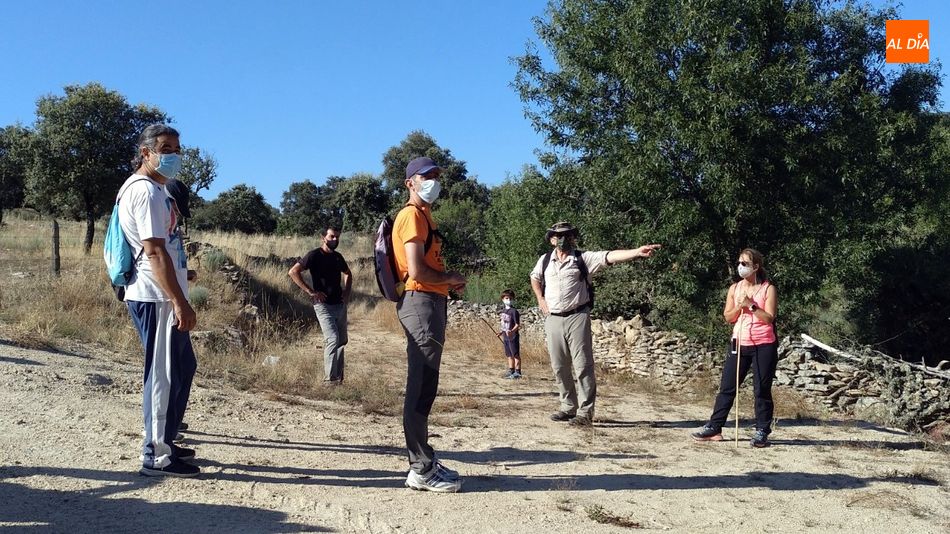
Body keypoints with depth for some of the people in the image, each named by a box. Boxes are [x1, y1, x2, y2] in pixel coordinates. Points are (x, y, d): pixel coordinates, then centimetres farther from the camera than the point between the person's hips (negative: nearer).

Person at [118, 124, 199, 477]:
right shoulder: (146, 191, -14)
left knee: (183, 367, 18)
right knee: (164, 374, -4)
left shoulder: (153, 189, 18)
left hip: (161, 297, 11)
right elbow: (154, 252, -21)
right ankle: (157, 456, 4)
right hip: (157, 298, -11)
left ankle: (163, 441, 28)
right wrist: (180, 302, -23)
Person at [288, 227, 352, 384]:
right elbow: (293, 272, -17)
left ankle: (338, 377, 22)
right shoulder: (315, 255, -9)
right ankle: (329, 379, -15)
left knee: (342, 341, 11)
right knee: (332, 339, -18)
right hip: (324, 305, -7)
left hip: (340, 305, 7)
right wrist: (310, 292, -19)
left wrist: (347, 291, 12)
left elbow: (347, 274, 30)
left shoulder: (338, 257, 11)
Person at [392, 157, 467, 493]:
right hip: (420, 302, -11)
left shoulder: (424, 216, 22)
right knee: (422, 388, -9)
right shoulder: (412, 215, -9)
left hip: (430, 303, 11)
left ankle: (424, 461, 20)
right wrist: (450, 279, -4)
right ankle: (422, 470, -5)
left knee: (424, 386, 13)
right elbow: (416, 270, -19)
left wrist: (449, 282, 6)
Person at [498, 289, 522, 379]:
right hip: (506, 337, 8)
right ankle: (511, 371, 24)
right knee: (509, 355, 15)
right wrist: (501, 332, 21)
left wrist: (512, 331, -31)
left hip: (513, 337, -8)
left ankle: (517, 372, 2)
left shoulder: (514, 311, -14)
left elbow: (517, 325, -17)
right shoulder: (503, 311, 10)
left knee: (516, 355, -2)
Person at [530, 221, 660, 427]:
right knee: (559, 367, 10)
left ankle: (585, 412, -3)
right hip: (553, 319, 4)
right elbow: (535, 278, 30)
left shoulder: (583, 258, -3)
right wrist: (540, 299, 15)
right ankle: (568, 407, 23)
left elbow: (610, 256, -17)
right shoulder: (545, 261, 9)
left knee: (582, 366, -7)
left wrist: (637, 252, -31)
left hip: (577, 317, -4)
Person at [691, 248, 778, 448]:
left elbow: (769, 318, -11)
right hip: (739, 344, 4)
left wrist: (751, 305, -19)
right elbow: (728, 317, 7)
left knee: (762, 390, 1)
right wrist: (739, 307, -10)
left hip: (763, 346, -4)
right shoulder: (734, 288, 9)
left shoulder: (768, 289, -3)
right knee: (727, 387, 5)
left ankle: (762, 432, 9)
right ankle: (714, 428, 10)